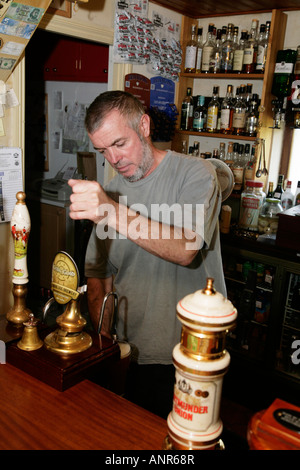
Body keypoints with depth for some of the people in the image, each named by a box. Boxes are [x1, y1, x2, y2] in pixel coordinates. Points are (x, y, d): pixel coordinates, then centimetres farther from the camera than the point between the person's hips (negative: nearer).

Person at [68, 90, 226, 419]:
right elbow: (98, 275, 7)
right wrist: (105, 343, -3)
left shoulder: (195, 174, -11)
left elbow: (185, 251, -27)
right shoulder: (107, 193, 4)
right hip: (131, 355, 4)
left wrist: (115, 214, -39)